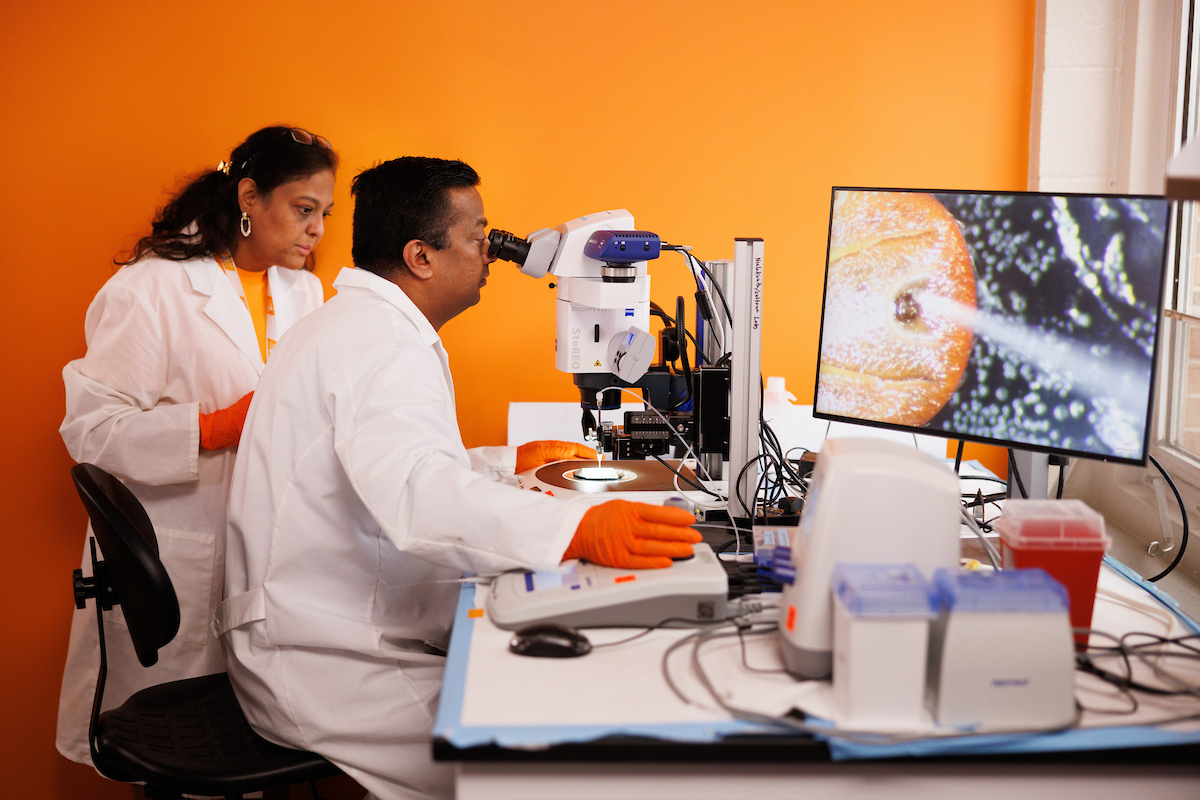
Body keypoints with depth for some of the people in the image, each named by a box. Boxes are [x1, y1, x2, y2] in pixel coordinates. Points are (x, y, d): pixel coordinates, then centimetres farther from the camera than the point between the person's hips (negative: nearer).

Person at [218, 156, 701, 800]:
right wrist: (579, 530, -49)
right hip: (326, 670, -11)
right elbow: (416, 491, -39)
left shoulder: (349, 325, 18)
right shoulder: (382, 347, -19)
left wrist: (509, 462, 32)